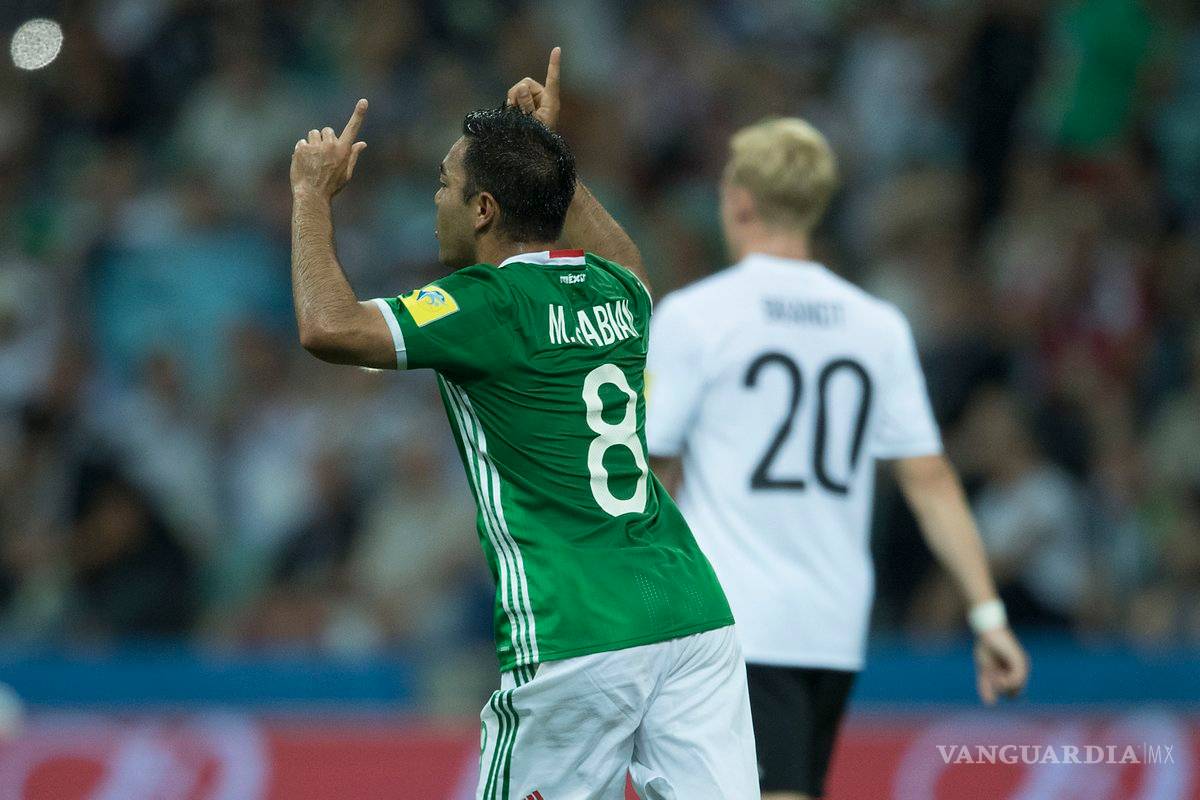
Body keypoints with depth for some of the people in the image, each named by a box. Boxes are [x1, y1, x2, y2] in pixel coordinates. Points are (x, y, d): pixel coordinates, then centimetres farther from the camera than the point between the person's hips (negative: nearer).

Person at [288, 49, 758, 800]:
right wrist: (551, 152, 47)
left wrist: (314, 194, 1)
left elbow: (328, 327, -15)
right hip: (697, 617, 6)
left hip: (577, 638, -6)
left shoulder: (492, 304, -6)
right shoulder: (618, 295, 15)